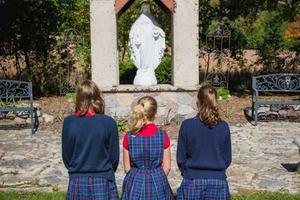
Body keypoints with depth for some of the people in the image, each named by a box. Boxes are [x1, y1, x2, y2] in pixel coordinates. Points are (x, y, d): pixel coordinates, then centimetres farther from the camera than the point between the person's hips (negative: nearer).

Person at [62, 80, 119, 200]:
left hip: (77, 182, 2)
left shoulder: (69, 122, -6)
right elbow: (114, 157, -4)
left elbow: (66, 156, 2)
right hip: (103, 182, -2)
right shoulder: (108, 122, -11)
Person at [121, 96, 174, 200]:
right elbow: (167, 166, -2)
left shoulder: (129, 136, -6)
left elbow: (127, 167, 0)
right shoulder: (163, 135, -8)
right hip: (158, 183, 0)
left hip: (135, 184, 1)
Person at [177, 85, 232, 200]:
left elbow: (181, 158, -3)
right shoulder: (223, 127, -5)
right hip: (218, 182, 2)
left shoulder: (187, 125, -10)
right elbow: (227, 158, 4)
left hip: (192, 182, -1)